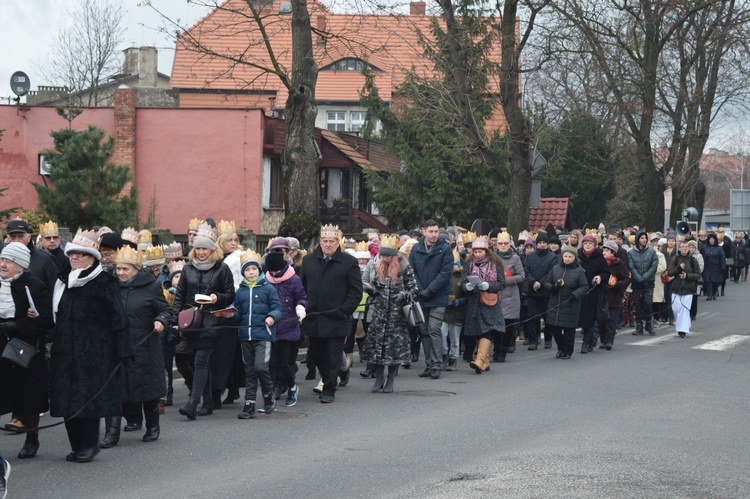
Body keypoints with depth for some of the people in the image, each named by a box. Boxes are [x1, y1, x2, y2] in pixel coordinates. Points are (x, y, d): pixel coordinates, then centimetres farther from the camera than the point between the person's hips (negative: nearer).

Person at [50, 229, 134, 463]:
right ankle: (77, 445, 13)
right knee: (68, 398, 4)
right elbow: (56, 314, 20)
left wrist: (124, 350, -12)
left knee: (89, 397, -6)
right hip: (66, 351, 6)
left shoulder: (104, 282, -4)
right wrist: (51, 343, 11)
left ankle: (89, 444, 3)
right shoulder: (64, 282, 14)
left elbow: (118, 318, -7)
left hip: (94, 351, -6)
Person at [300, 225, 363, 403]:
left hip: (335, 320, -4)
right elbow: (302, 286, 17)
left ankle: (329, 390, 9)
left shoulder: (349, 262, -3)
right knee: (314, 354, 13)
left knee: (333, 358, 0)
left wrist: (344, 311, -10)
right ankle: (328, 380, 33)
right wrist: (304, 309, 9)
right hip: (313, 319, 4)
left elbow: (356, 291, -4)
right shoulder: (308, 260, 9)